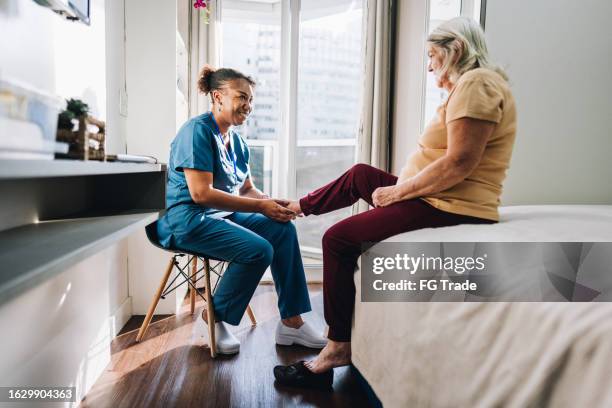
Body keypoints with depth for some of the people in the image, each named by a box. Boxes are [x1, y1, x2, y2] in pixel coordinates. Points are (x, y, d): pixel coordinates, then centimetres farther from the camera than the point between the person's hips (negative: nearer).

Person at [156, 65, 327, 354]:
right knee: (258, 250, -25)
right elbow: (200, 193, -23)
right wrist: (261, 207, -23)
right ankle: (214, 318, -1)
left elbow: (246, 189, 13)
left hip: (221, 214, 8)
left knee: (283, 230, -8)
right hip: (185, 217, -8)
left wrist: (274, 204, -9)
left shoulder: (237, 142, 12)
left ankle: (292, 322, -5)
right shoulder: (197, 131, -14)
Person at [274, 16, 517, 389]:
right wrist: (398, 186, 8)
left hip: (448, 208, -11)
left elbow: (459, 164, -25)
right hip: (437, 199, 11)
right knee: (360, 175, 21)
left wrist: (397, 191, -15)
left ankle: (338, 347, -3)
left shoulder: (476, 83, -16)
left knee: (339, 239, -12)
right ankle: (299, 207, 40)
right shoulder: (469, 85, 17)